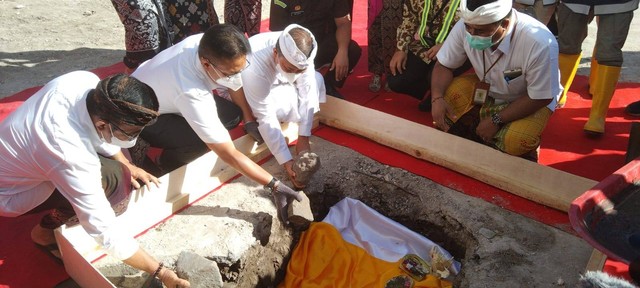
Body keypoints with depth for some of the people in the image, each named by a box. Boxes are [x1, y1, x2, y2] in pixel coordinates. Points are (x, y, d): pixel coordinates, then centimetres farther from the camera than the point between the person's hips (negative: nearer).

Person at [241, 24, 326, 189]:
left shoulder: (299, 52, -28)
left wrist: (303, 139, -25)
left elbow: (307, 93, -22)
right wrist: (286, 162, -36)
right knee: (290, 102, -31)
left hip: (275, 83, 6)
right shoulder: (255, 67, -42)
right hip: (242, 91, -5)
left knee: (316, 80, -14)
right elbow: (266, 118, -37)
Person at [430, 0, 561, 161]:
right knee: (445, 98, -21)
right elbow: (443, 65, -11)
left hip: (531, 99, -4)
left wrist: (496, 120, -26)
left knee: (516, 141, -30)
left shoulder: (540, 44, -36)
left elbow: (541, 98, -23)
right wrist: (437, 98, -29)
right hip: (486, 86, 4)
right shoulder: (466, 26, -26)